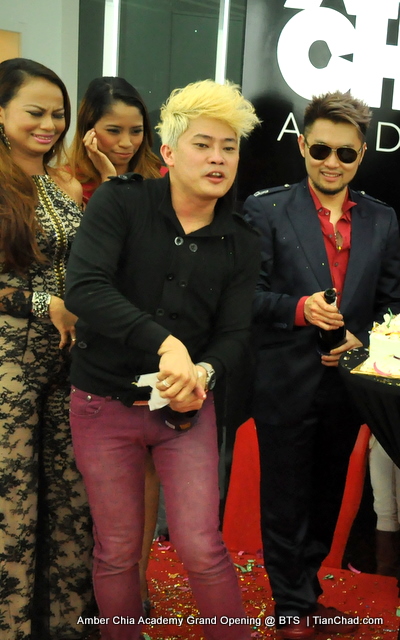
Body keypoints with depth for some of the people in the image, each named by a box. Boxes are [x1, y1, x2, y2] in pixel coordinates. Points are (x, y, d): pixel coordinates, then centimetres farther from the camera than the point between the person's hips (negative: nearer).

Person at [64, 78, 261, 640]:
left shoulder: (240, 242, 1)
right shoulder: (121, 203, -9)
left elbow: (234, 335, 0)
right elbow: (84, 289, -23)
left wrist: (203, 372, -23)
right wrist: (165, 342, -33)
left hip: (187, 409, 2)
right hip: (104, 403, -1)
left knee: (202, 548, -3)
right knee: (117, 551, 11)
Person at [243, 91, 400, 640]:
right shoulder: (267, 210, -5)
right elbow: (248, 294, -9)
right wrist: (299, 308, -25)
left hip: (346, 382, 4)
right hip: (287, 385, -4)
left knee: (326, 500, 18)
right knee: (287, 503, 9)